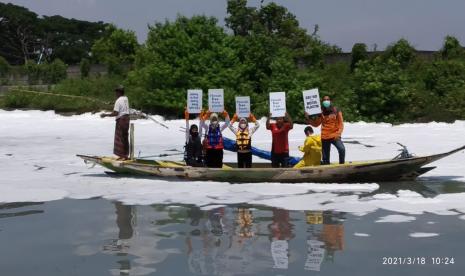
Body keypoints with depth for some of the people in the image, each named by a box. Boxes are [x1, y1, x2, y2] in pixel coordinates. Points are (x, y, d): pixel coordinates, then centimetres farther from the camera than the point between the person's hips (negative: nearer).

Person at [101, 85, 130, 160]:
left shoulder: (118, 101, -17)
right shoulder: (126, 99, 8)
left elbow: (115, 113, -21)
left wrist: (105, 115, -14)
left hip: (121, 119, -8)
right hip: (127, 118, 8)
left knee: (120, 138, -1)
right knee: (125, 138, 13)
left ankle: (122, 155, -1)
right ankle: (125, 155, 19)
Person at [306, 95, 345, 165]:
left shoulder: (336, 111, 2)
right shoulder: (321, 112, 6)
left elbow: (341, 124, 1)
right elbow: (316, 124, 14)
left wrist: (338, 134, -12)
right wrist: (308, 119, 0)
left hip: (335, 136, -2)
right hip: (324, 138, 2)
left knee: (342, 149, -27)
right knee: (325, 159, 3)